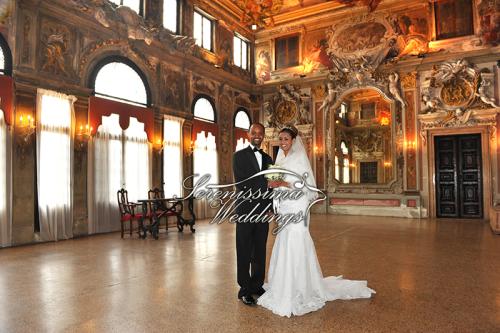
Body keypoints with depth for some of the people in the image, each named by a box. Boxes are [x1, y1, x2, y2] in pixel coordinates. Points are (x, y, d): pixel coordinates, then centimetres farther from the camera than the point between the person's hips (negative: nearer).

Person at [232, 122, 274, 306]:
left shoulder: (267, 158, 15)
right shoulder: (239, 155, -1)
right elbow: (241, 183, -12)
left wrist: (271, 206, 3)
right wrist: (265, 184, -14)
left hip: (263, 211, 5)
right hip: (246, 210, -5)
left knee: (260, 250, 12)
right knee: (244, 251, 3)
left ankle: (257, 285, 25)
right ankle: (245, 289, 14)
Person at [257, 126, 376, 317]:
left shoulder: (299, 158, -7)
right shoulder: (280, 160, 15)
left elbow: (308, 186, -13)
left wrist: (284, 183, -19)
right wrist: (275, 204, 10)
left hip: (296, 210, -7)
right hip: (284, 210, 8)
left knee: (295, 249, -5)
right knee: (284, 249, 12)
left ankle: (296, 295, 6)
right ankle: (284, 288, 24)